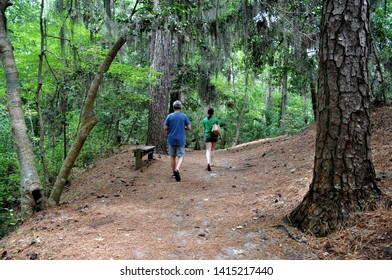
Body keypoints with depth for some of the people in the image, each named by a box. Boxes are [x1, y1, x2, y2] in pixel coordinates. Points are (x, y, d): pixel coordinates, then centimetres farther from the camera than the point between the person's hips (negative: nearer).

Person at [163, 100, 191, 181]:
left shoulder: (169, 116, -2)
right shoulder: (184, 116, -3)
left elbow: (165, 128, -2)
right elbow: (189, 128, -2)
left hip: (171, 140, 2)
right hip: (180, 140, -1)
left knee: (172, 156, 13)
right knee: (181, 156, 2)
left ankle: (174, 173, 21)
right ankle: (177, 170, -21)